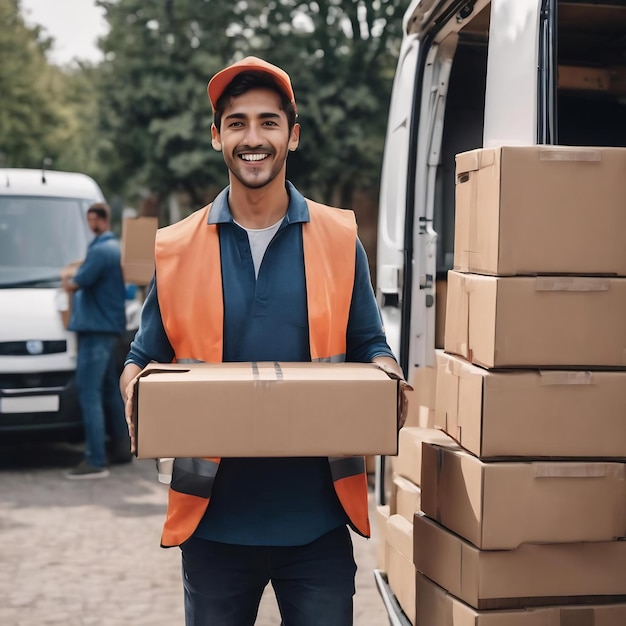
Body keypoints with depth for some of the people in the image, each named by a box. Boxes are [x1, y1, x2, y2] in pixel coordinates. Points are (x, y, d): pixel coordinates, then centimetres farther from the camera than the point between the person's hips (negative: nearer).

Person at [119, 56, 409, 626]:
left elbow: (369, 346, 11)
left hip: (317, 516, 0)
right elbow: (144, 359, 10)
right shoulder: (176, 249, 3)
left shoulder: (341, 239, 3)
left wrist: (388, 380, -11)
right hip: (215, 517, 0)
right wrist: (136, 391, -13)